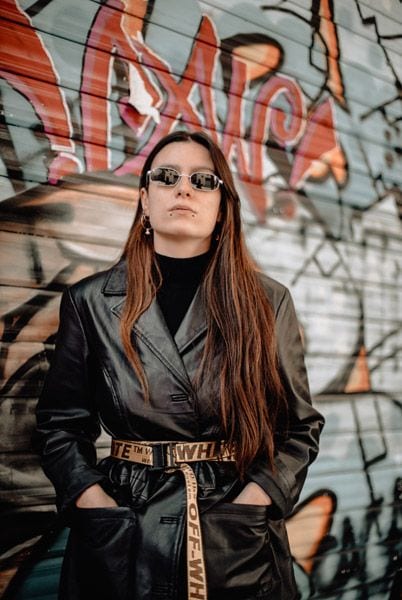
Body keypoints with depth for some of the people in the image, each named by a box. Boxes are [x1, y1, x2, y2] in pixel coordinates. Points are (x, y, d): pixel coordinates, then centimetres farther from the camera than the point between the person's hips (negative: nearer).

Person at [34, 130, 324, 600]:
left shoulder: (268, 303, -2)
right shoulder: (90, 301, -1)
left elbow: (300, 426, 3)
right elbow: (60, 426, 4)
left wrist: (248, 504, -10)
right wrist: (102, 511, -9)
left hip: (240, 545, 0)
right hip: (121, 544, 1)